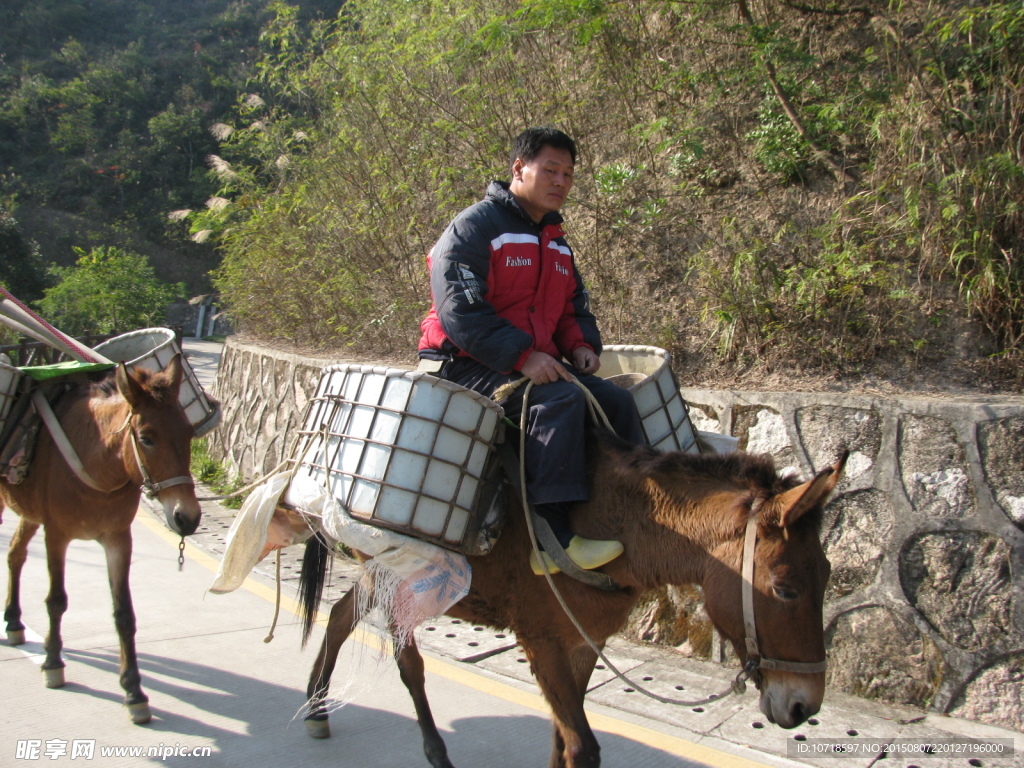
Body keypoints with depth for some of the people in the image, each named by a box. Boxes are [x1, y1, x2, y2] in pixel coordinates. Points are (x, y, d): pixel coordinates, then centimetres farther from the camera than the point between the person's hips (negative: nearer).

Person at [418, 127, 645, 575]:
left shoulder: (556, 243, 19)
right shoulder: (475, 227, -9)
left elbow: (575, 307, 26)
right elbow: (458, 311, -20)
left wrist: (581, 344, 1)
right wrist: (521, 356, -26)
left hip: (536, 363, 9)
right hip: (467, 368, -9)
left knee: (616, 401, -5)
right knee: (560, 400, -32)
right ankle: (551, 537, -35)